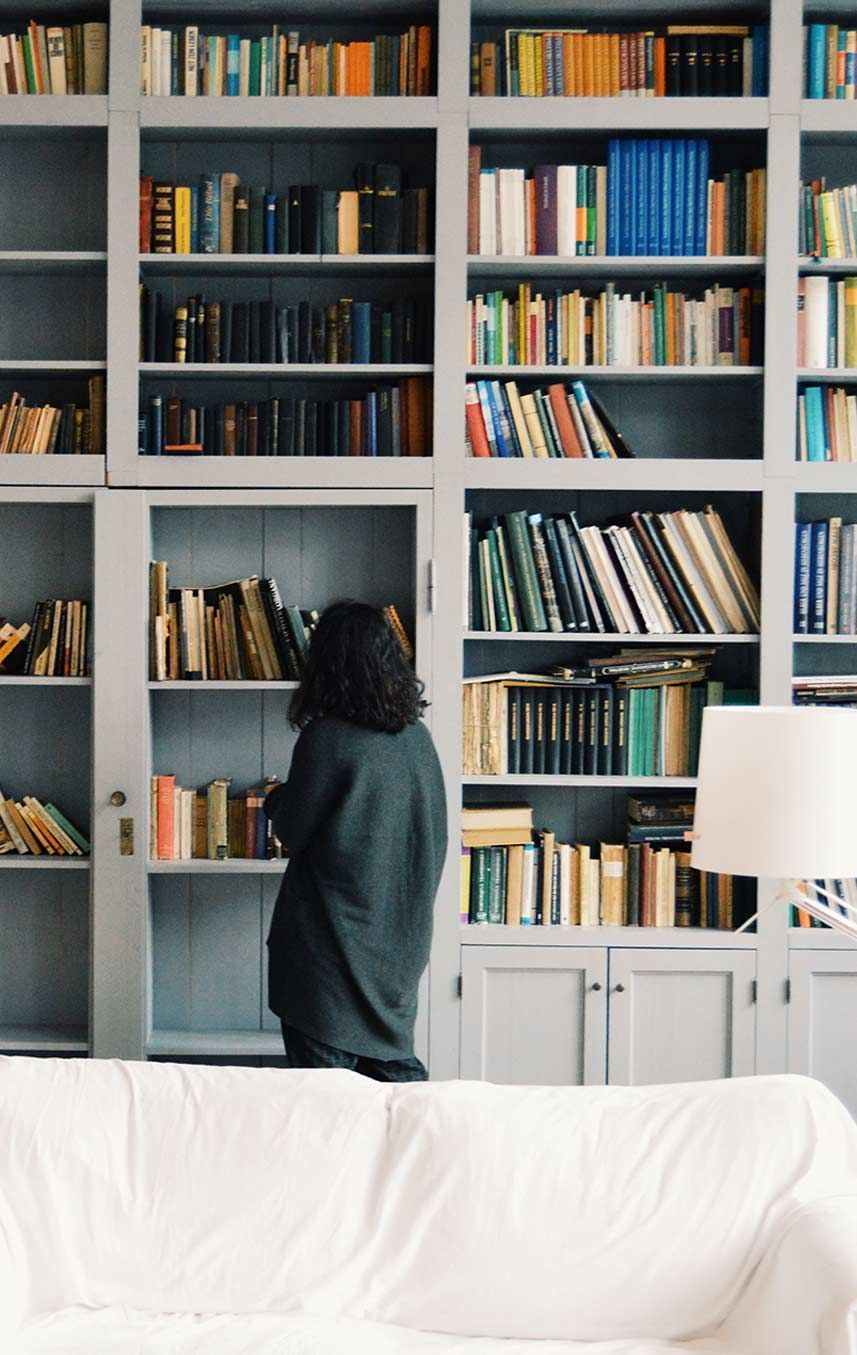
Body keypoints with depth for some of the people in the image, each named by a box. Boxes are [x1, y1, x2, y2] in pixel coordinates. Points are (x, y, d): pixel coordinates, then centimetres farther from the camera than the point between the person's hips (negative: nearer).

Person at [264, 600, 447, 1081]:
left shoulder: (326, 739, -17)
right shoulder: (417, 737, 2)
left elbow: (292, 832, -8)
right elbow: (435, 836, 10)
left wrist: (276, 800, 11)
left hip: (333, 941, -6)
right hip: (400, 940, 6)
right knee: (396, 1070, 16)